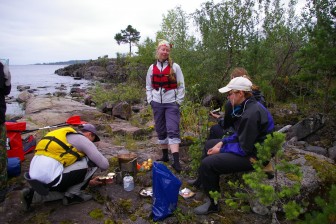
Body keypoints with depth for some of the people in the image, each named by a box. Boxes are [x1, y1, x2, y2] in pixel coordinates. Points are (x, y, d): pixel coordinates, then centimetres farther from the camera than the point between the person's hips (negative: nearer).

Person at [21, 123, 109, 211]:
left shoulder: (66, 137, 26)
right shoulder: (83, 140, 0)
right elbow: (104, 165, 0)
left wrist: (88, 181, 41)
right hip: (51, 178, -9)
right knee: (92, 161, 1)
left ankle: (33, 195, 16)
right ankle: (72, 195, 9)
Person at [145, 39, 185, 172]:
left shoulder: (175, 67, 0)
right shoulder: (152, 68, 7)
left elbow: (181, 86, 0)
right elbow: (148, 86, 13)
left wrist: (178, 102, -6)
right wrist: (150, 100, 3)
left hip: (171, 104, -3)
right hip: (157, 104, 4)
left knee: (173, 130, -12)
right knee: (160, 130, 10)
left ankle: (176, 161, -13)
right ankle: (165, 156, 24)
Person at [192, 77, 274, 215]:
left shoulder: (251, 114, -28)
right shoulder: (247, 107, 4)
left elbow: (244, 148, -25)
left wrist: (221, 150, -13)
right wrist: (223, 142, 1)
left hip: (253, 155, -11)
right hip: (248, 145, 11)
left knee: (207, 163, -21)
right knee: (209, 144, 19)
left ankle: (213, 203, -1)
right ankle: (203, 180, 31)